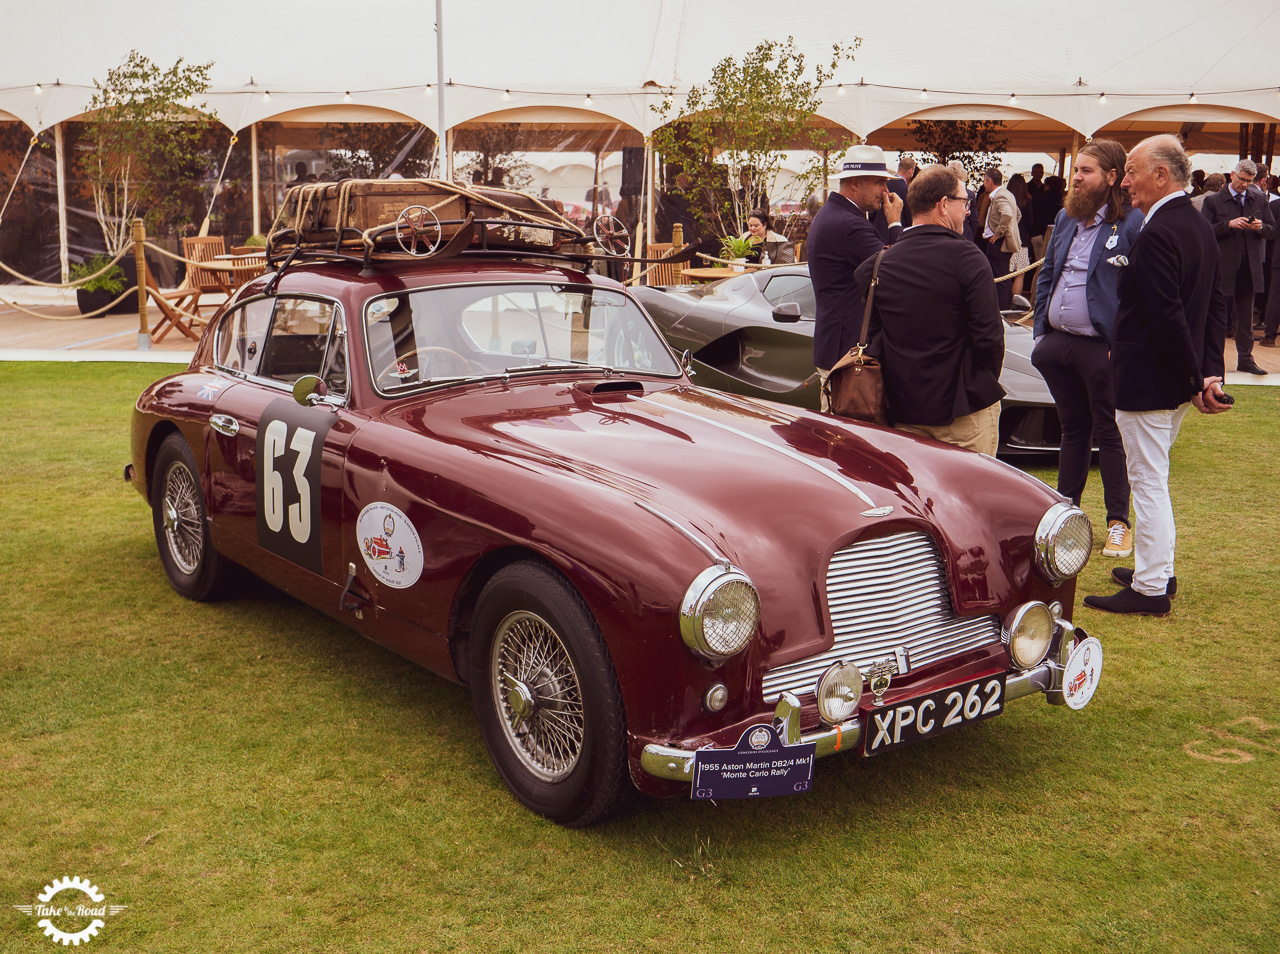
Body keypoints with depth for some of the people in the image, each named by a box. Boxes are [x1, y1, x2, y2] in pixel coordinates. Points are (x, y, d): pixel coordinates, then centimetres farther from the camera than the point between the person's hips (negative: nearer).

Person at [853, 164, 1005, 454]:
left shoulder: (877, 265, 1)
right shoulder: (966, 256, -13)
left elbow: (874, 336, 5)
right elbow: (988, 334, -14)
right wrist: (987, 385, 2)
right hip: (966, 408, -4)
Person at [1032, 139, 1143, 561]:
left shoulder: (1132, 223, -9)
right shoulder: (1066, 218, 13)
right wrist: (1041, 332, 11)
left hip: (1101, 348, -6)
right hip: (1058, 343, 6)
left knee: (1109, 435, 3)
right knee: (1073, 428, 17)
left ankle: (1119, 523, 13)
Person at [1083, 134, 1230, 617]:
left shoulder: (1156, 235, -21)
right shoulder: (1201, 227, 10)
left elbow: (1169, 317, -25)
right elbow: (1216, 306, 10)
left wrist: (1194, 379, -17)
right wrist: (1210, 372, 5)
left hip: (1147, 381, -10)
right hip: (1177, 380, 10)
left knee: (1148, 482, 0)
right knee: (1153, 478, 21)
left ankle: (1150, 589, 10)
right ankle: (1158, 570, 32)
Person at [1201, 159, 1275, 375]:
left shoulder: (1260, 200, 11)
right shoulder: (1213, 201, -1)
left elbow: (1272, 231, 12)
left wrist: (1261, 227, -9)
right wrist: (1229, 224, -20)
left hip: (1249, 268, 4)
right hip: (1223, 268, -4)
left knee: (1246, 318, 10)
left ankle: (1245, 359, 17)